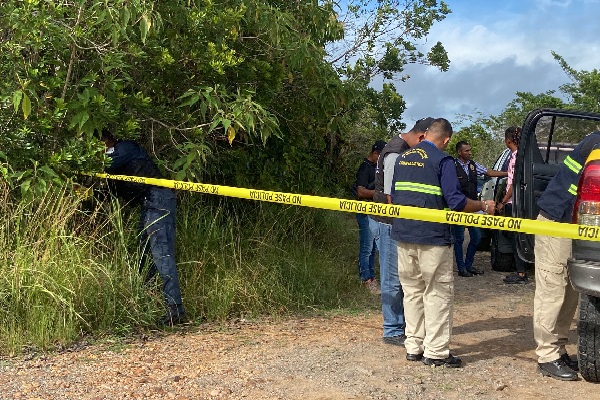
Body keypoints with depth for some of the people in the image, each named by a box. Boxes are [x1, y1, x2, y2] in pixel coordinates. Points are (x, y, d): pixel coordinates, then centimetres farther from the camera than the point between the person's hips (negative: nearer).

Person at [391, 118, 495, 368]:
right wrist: (483, 206, 1)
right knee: (438, 293, 3)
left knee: (412, 291, 15)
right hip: (432, 237, -6)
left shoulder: (403, 158, 11)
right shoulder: (442, 161, -9)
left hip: (403, 235, 7)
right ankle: (435, 351, 5)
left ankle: (413, 347, 20)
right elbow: (456, 202, -15)